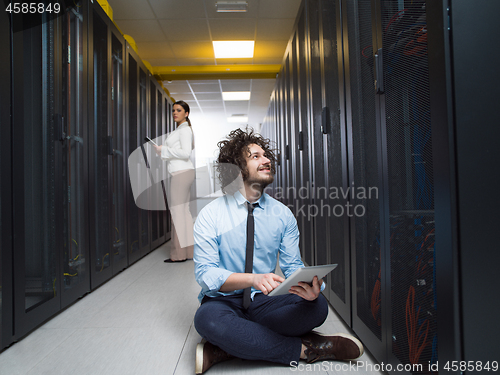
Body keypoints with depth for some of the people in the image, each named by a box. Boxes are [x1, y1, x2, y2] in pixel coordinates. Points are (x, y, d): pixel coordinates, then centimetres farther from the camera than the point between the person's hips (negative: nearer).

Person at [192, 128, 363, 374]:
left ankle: (227, 348, -20)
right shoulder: (211, 215, -8)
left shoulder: (283, 214, 1)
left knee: (316, 306, -25)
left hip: (265, 303, 3)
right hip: (224, 302, -2)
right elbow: (205, 272, -14)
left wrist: (309, 286, -25)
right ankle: (302, 348, -19)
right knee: (207, 319, -37)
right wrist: (254, 279, -32)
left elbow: (293, 266, 1)